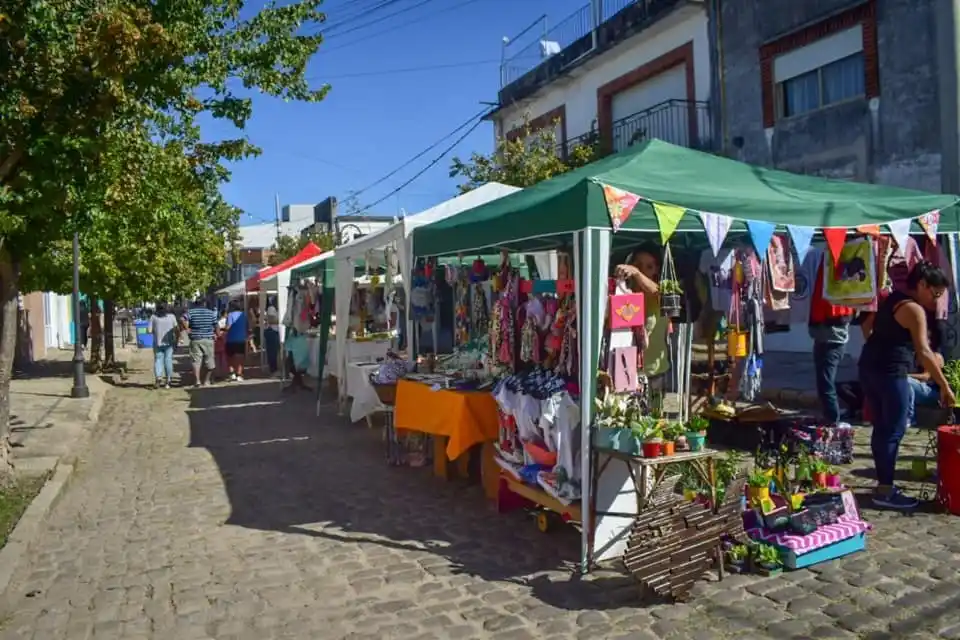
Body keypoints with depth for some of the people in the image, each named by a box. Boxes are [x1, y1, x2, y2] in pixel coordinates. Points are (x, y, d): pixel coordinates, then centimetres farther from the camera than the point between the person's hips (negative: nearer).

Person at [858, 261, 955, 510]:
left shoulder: (891, 300, 16)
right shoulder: (915, 310, -11)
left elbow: (867, 326, 27)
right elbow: (924, 352, -18)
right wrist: (944, 386, -15)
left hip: (869, 365, 9)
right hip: (890, 372, -9)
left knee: (881, 428, 15)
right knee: (894, 431, -3)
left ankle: (884, 482, 23)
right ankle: (885, 492, 1)